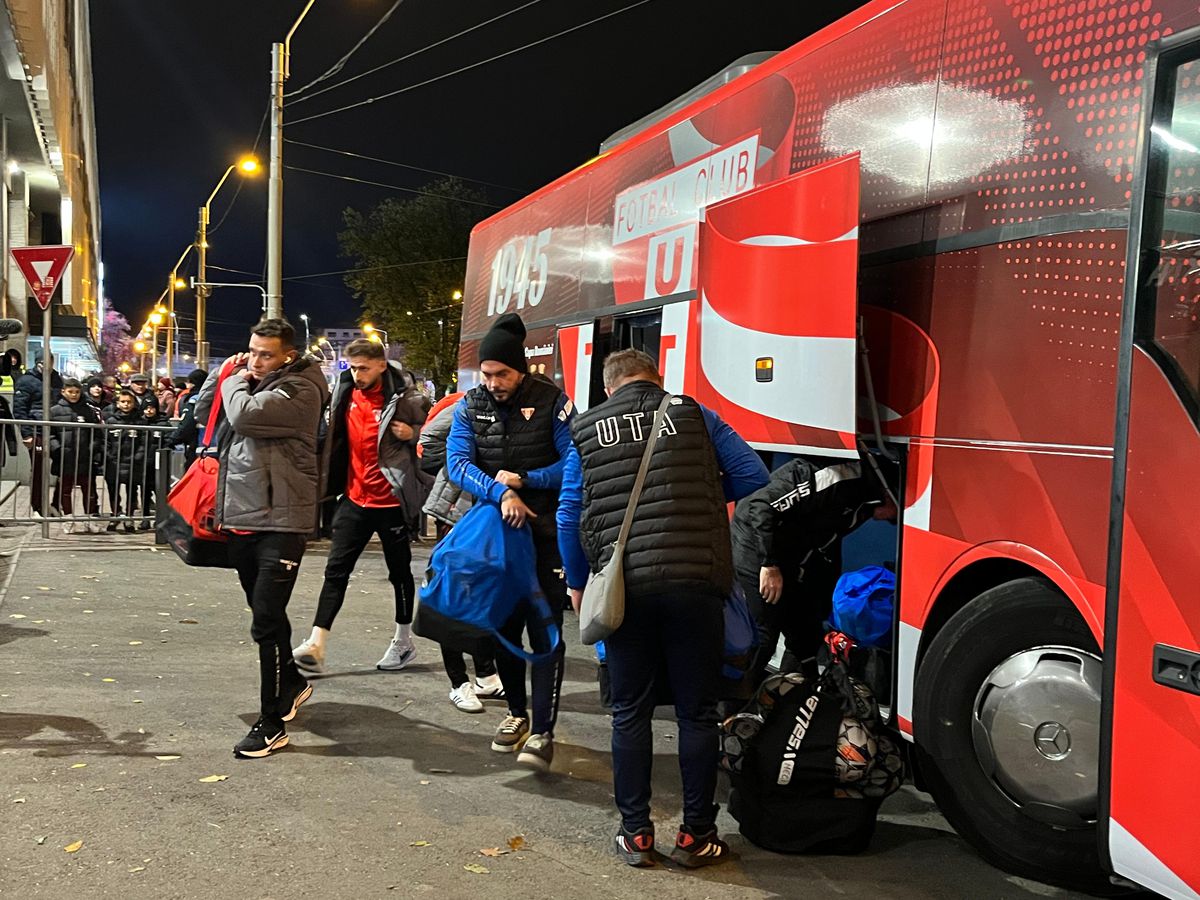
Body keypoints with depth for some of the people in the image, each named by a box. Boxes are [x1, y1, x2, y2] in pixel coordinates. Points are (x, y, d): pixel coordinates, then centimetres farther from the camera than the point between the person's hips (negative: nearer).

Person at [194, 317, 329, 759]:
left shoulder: (299, 390, -12)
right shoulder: (249, 384, 13)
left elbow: (244, 415, -24)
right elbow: (203, 412, 20)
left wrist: (235, 382, -4)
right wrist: (227, 372, 7)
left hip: (280, 522, -8)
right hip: (240, 518, 8)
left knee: (266, 621, -9)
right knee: (266, 614, 21)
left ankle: (272, 724, 1)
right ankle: (292, 682, 42)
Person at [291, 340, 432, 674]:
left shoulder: (404, 398, -12)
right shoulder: (345, 391, 2)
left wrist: (412, 434, -20)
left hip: (391, 500, -4)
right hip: (355, 497, 4)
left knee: (400, 571, 11)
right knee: (336, 570, 0)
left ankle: (404, 641, 25)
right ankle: (316, 645, 1)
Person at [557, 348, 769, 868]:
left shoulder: (586, 431, 11)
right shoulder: (694, 415, 8)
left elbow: (569, 517, 10)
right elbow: (753, 477, 6)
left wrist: (577, 583, 22)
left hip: (624, 587, 1)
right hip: (695, 583, -1)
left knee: (630, 714, 13)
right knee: (696, 713, 10)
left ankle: (635, 835, 19)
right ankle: (696, 835, 18)